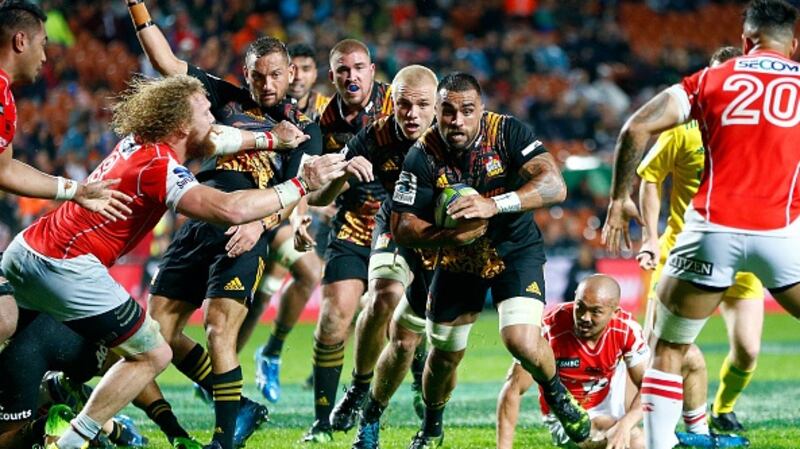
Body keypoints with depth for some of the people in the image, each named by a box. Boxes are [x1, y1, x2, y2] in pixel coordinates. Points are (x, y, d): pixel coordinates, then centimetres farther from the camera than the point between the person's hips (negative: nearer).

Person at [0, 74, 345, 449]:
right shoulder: (159, 167, -17)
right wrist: (301, 184, -22)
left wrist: (270, 139, 29)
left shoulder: (136, 143, 9)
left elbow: (213, 139, 29)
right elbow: (230, 209, -31)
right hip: (63, 268, -9)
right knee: (152, 355, 1)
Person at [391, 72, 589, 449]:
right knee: (444, 355, 11)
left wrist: (494, 205, -42)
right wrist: (449, 235, -34)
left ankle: (557, 395, 12)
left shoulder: (508, 132, -21)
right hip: (458, 260, 2)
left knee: (523, 342, -22)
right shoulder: (423, 155, -17)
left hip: (515, 251, -2)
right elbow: (401, 229, -15)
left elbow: (554, 186, -30)